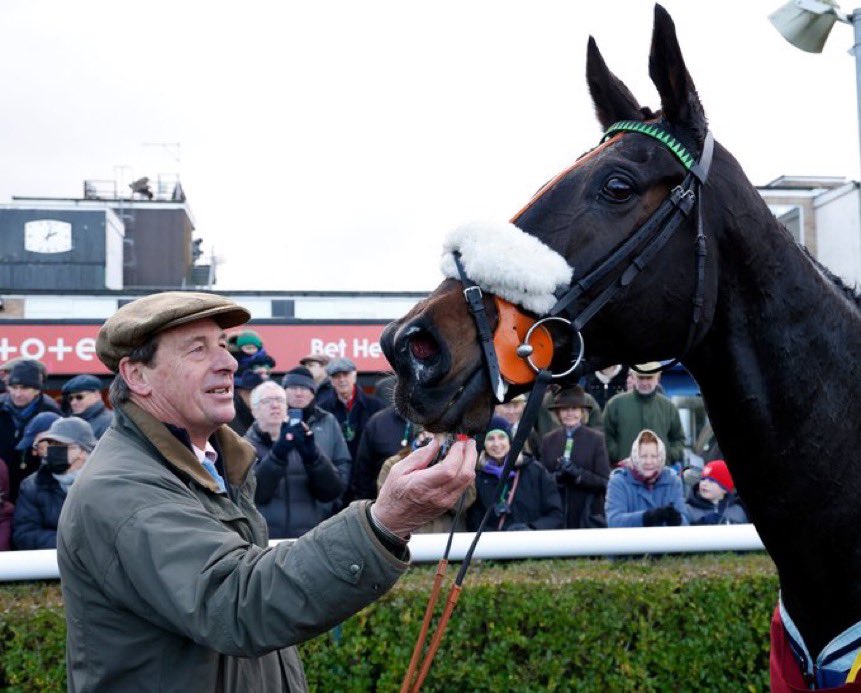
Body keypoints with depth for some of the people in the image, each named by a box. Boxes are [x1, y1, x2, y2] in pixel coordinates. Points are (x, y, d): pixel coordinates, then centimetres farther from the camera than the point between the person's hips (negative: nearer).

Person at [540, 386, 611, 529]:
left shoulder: (596, 439, 0)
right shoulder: (549, 440, 7)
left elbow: (604, 482, -5)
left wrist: (578, 474, -19)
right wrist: (555, 478, -11)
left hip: (588, 518, -2)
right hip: (555, 516, 2)